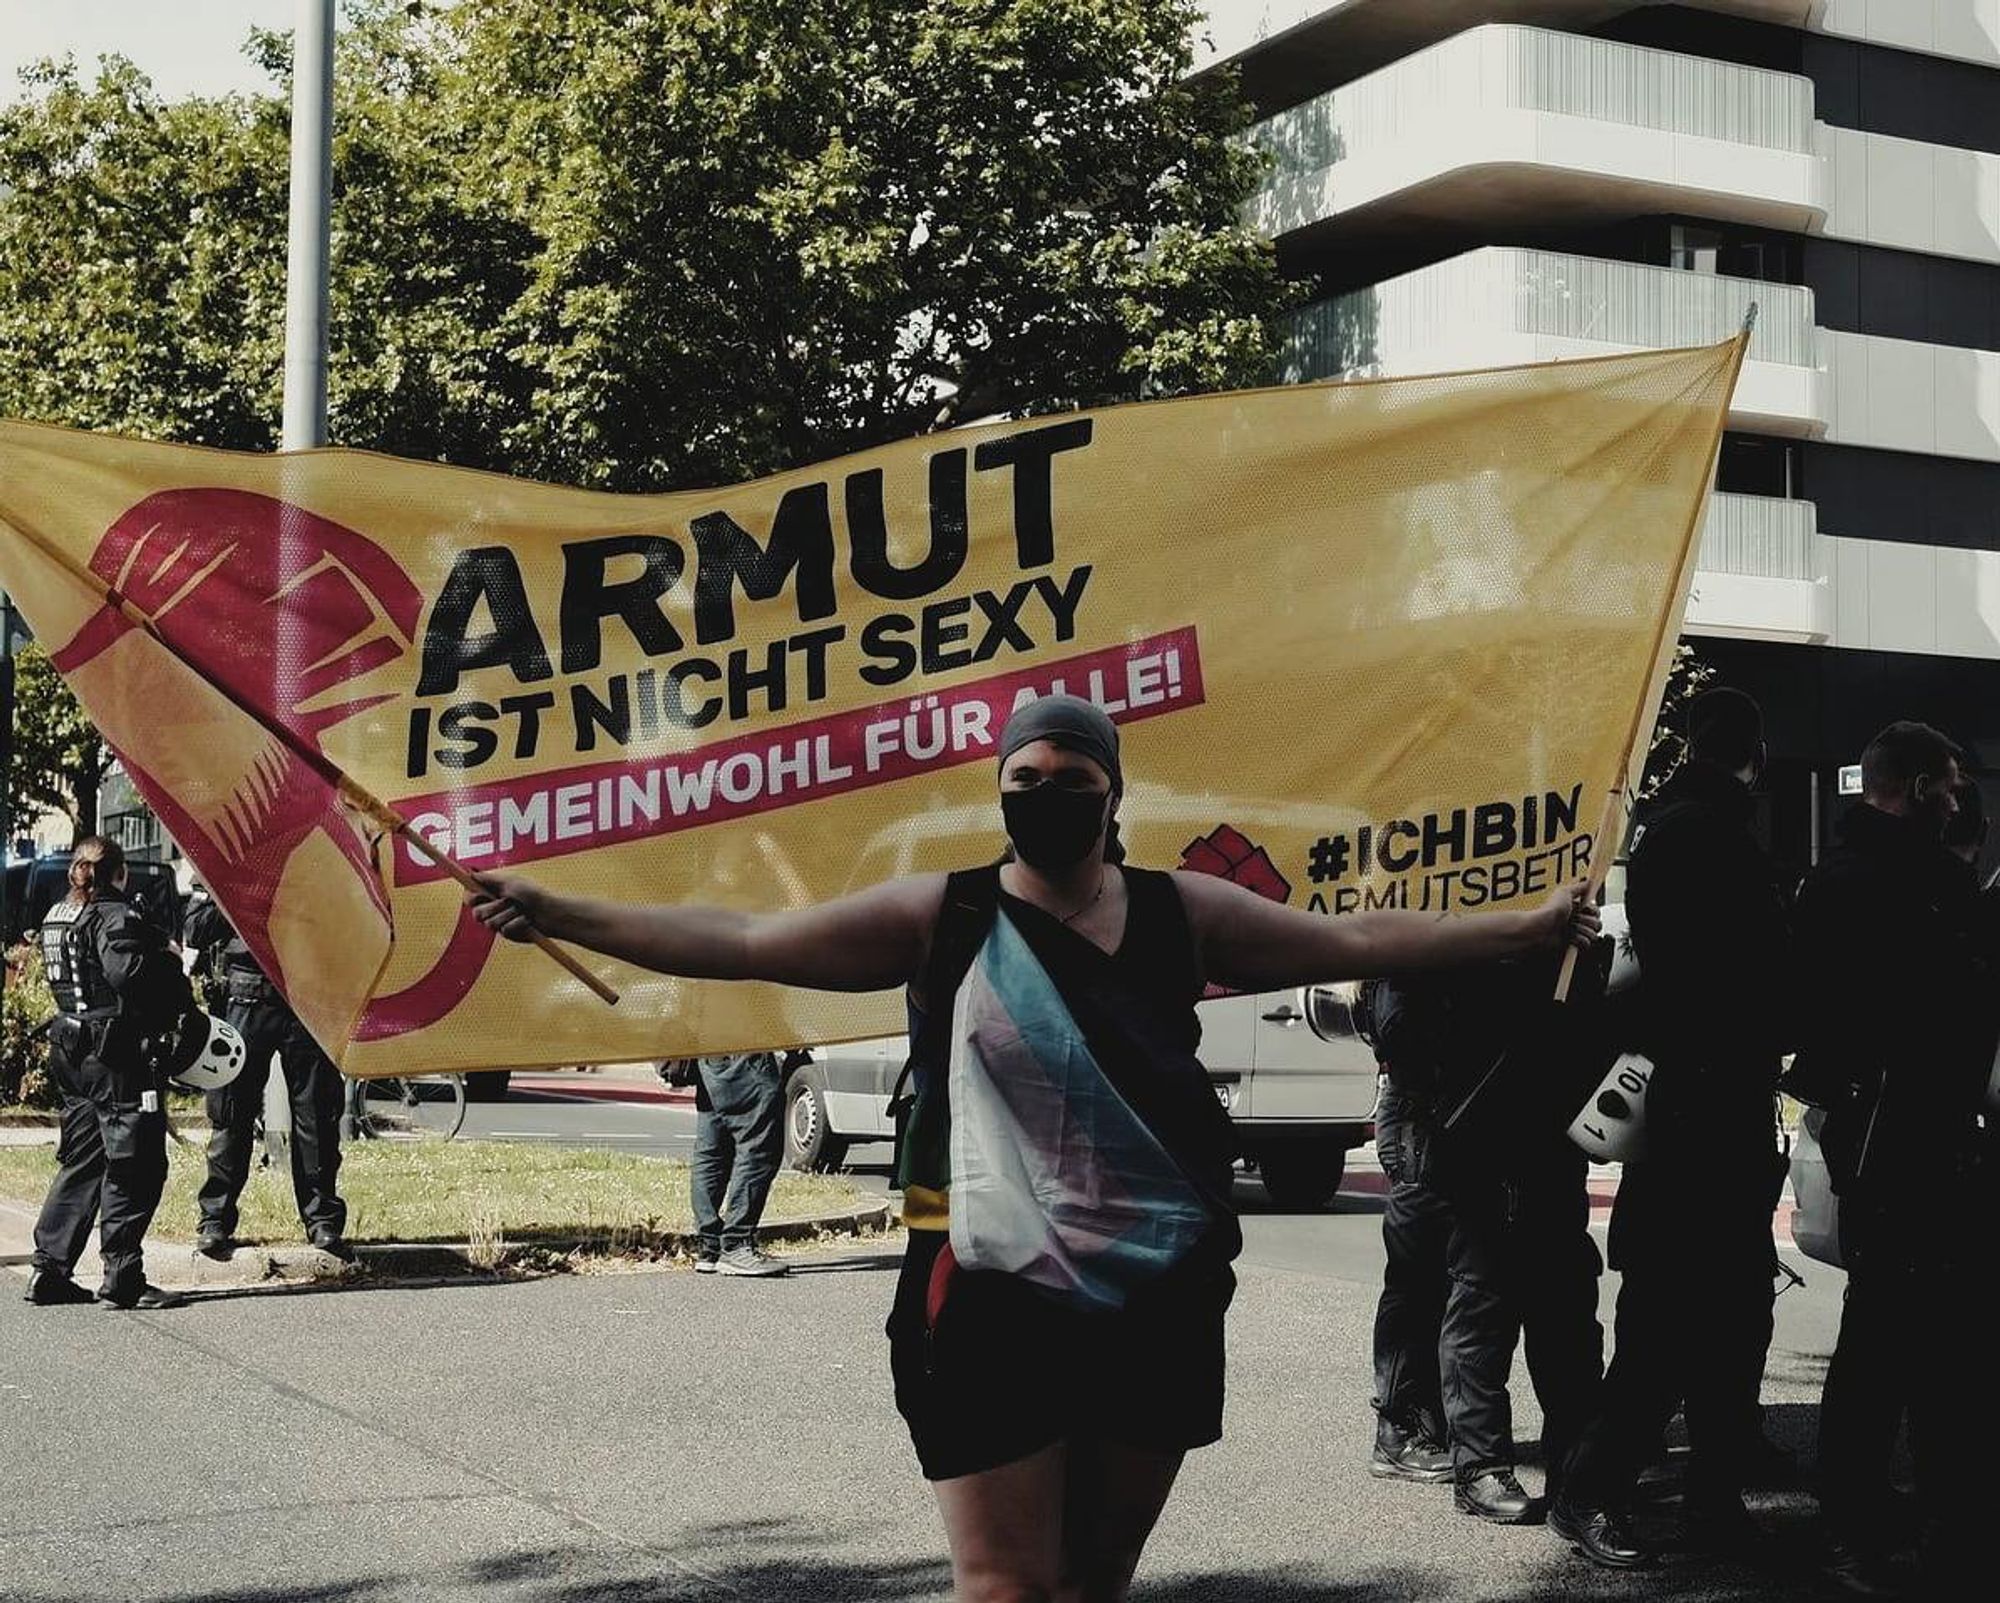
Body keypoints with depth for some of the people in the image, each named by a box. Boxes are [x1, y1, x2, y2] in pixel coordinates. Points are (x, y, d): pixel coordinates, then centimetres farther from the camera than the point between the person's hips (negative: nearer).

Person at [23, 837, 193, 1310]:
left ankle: (50, 1271, 16)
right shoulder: (114, 916, -12)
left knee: (81, 1161, 16)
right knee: (135, 1165, -3)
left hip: (71, 1051, 9)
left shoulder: (56, 918, 14)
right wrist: (169, 962, -9)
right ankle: (123, 1278, -4)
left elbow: (62, 979, 15)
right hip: (116, 1052, -9)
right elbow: (128, 973, -27)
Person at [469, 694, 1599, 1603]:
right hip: (994, 1298, -3)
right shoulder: (940, 916, -2)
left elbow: (1356, 941, 12)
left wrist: (1526, 930, 12)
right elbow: (742, 942, -3)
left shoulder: (1181, 914, 5)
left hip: (1160, 1299, 3)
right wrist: (559, 914, -9)